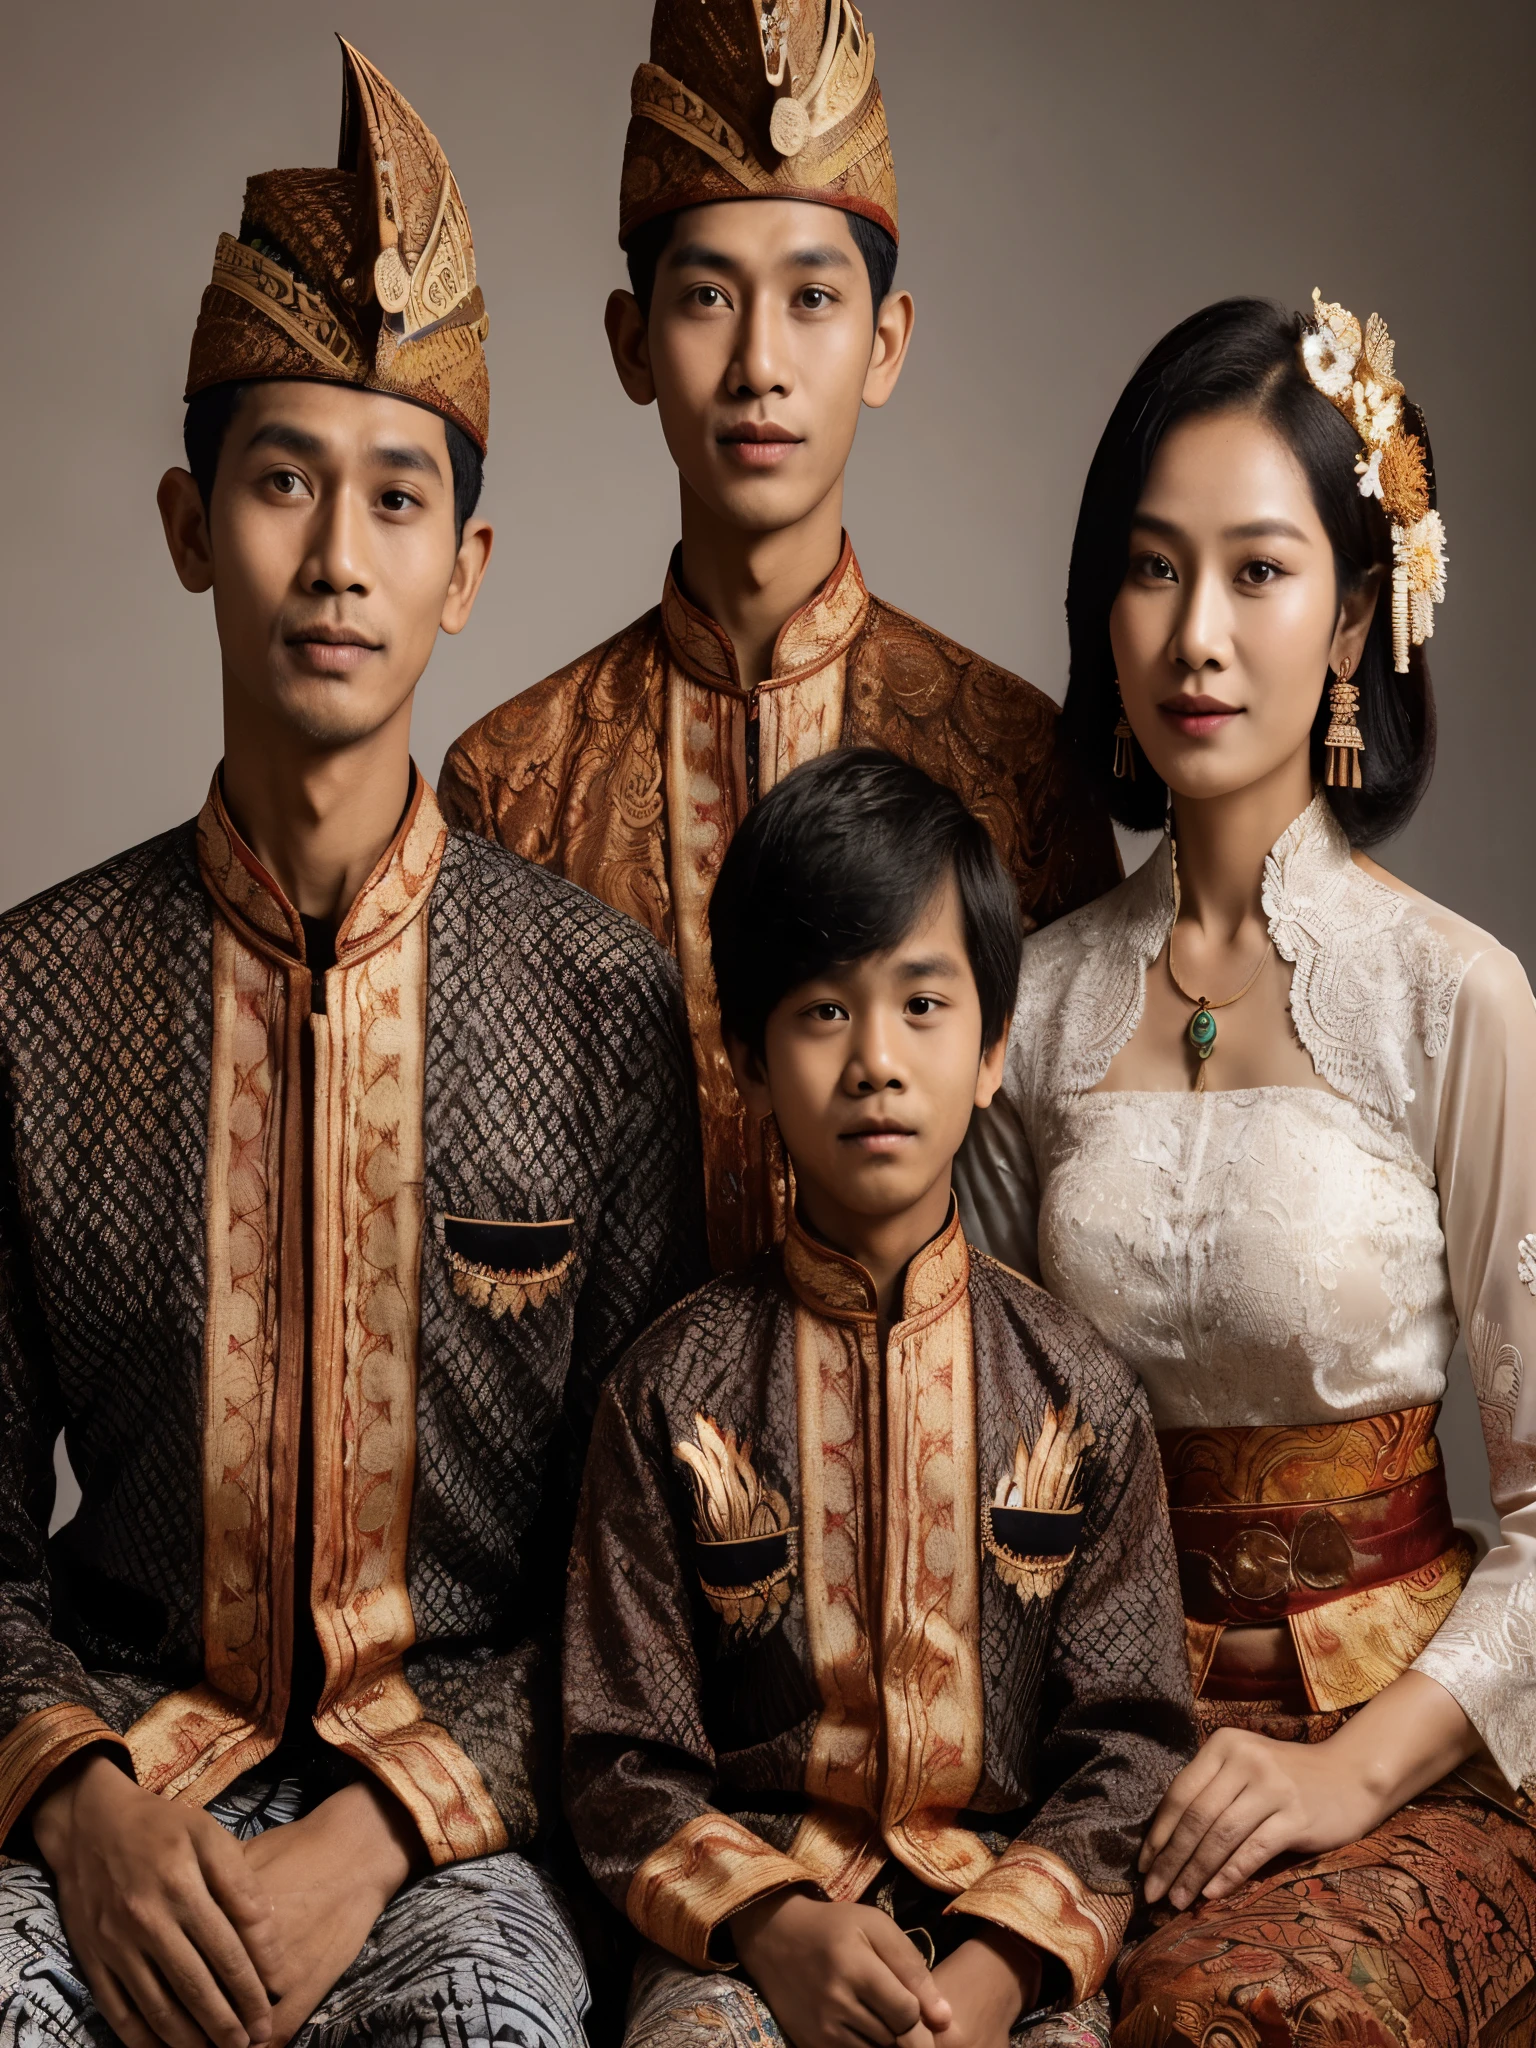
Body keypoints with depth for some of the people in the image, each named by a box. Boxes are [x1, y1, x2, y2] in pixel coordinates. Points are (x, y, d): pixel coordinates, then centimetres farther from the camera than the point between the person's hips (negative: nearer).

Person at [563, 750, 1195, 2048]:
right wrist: (772, 1926, -16)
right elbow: (626, 1758, 1)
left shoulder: (1079, 1390, 3)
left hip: (1013, 1928, 1)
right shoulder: (676, 1391, 1)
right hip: (749, 1925, -1)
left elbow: (1130, 1743, 2)